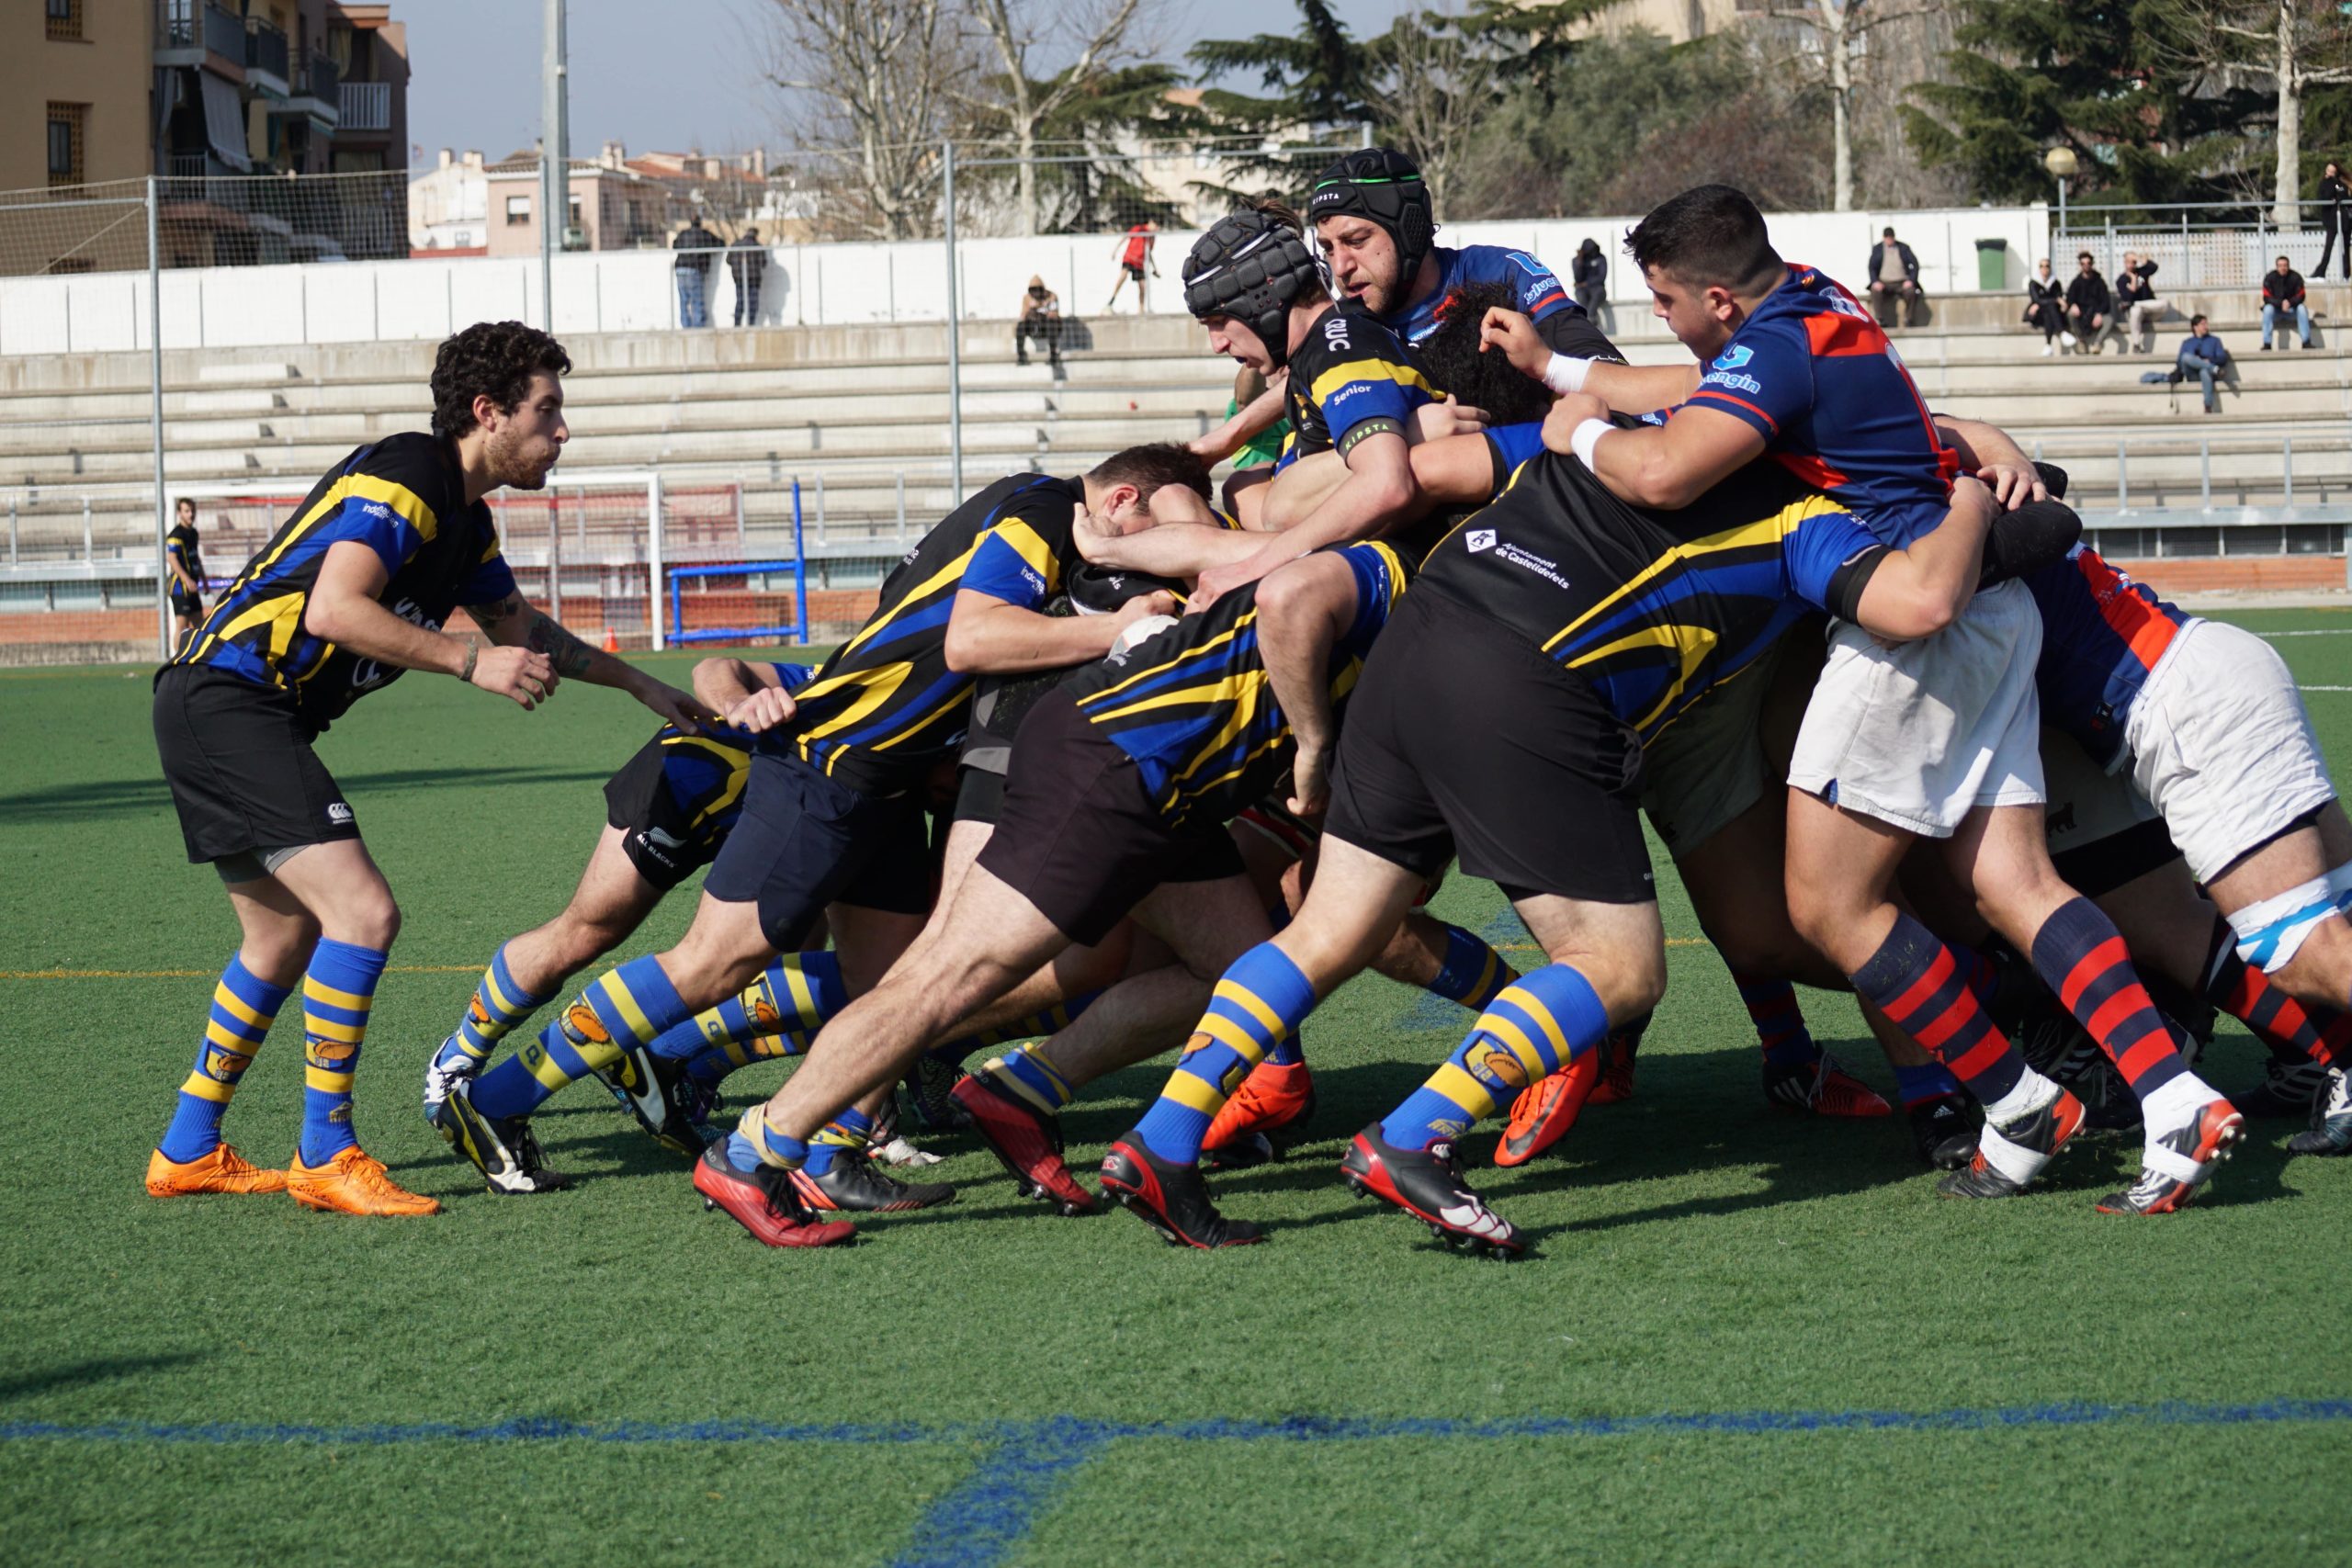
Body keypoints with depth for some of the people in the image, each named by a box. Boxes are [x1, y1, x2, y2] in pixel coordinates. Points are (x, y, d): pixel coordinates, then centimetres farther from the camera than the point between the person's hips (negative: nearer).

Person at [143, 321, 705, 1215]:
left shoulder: (463, 517, 15)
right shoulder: (404, 476, -15)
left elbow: (521, 628, 31)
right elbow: (335, 610, -28)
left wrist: (645, 688, 31)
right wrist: (473, 662, -25)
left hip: (222, 709, 11)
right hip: (227, 699, -11)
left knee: (287, 935, 21)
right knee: (362, 913, -16)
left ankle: (188, 1151, 30)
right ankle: (325, 1156, -6)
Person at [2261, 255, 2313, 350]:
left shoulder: (2296, 277, -10)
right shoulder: (2269, 277, -12)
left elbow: (2300, 297, -10)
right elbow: (2267, 298, -14)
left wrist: (2289, 303, -30)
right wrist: (2281, 303, -30)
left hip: (2292, 309, 1)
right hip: (2276, 309, -1)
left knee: (2302, 308, -28)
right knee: (2268, 308, -31)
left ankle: (2306, 342, -28)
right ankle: (2266, 344, -33)